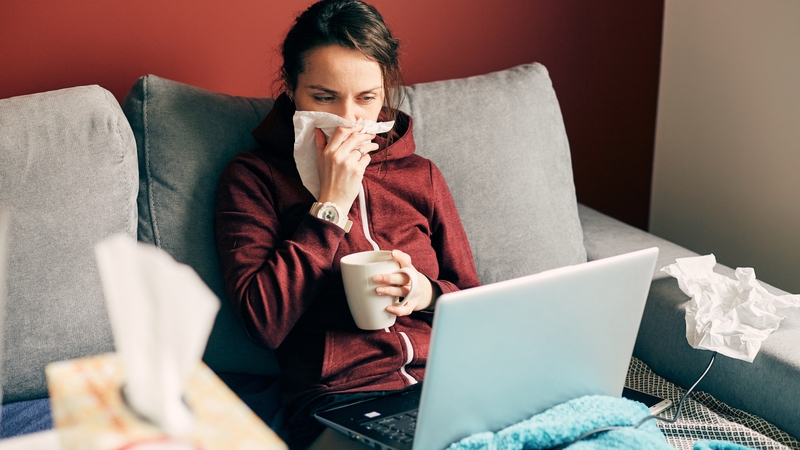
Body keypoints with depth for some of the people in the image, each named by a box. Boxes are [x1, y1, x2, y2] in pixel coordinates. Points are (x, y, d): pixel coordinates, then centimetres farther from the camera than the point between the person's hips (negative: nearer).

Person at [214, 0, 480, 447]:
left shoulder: (421, 176, 18)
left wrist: (429, 294, -3)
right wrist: (332, 202, -6)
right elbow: (265, 322, -6)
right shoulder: (253, 176, 7)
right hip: (339, 401, -4)